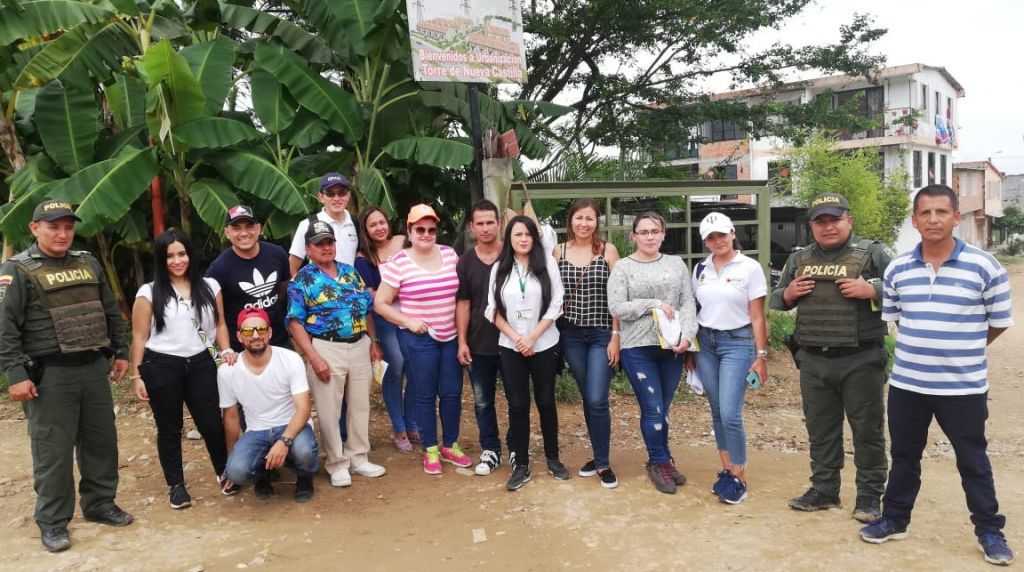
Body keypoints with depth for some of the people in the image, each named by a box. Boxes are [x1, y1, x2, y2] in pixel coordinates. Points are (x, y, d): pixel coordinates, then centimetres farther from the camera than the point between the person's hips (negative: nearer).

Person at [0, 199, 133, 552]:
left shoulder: (88, 264, 12)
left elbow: (111, 312, 19)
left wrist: (120, 352, 15)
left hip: (95, 369, 6)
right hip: (50, 375, -5)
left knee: (102, 441, 13)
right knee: (53, 451, 1)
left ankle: (100, 503, 29)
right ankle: (52, 522, 15)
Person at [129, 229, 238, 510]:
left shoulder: (209, 286, 5)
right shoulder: (149, 293, -3)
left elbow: (219, 324, 11)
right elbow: (139, 337, -1)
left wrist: (226, 350, -5)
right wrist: (137, 375, -4)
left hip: (201, 363, 2)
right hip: (161, 367, -2)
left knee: (212, 423, 2)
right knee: (169, 429, 10)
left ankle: (224, 473, 26)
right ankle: (176, 485, 25)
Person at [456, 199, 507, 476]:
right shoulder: (465, 262, 2)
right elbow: (463, 304, 4)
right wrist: (462, 342, -1)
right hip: (479, 345, 2)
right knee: (482, 401, 10)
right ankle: (491, 450, 23)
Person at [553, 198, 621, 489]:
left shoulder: (608, 250, -4)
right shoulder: (558, 251, 3)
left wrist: (616, 336, -8)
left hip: (602, 334, -3)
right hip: (571, 335, 3)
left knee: (597, 400, -7)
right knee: (587, 399, 11)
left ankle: (603, 464, 8)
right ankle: (599, 456, 25)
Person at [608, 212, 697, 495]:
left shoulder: (676, 264, 8)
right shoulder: (623, 267, -1)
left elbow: (688, 303, 3)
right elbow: (616, 308, -9)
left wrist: (687, 335, -11)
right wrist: (655, 304, -14)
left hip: (672, 347, 3)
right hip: (638, 349, -3)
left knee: (662, 409, 13)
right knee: (653, 409, -1)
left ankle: (661, 460, 31)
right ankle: (660, 463, 20)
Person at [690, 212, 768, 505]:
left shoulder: (750, 267, -6)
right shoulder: (700, 269, 6)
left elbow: (757, 316, -5)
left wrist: (761, 355, -7)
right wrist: (690, 348, 11)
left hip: (737, 343, -4)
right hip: (705, 342, 5)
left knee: (730, 414, -10)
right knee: (717, 413, 9)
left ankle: (739, 478, 4)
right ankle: (727, 470, 21)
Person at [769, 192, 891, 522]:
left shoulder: (872, 253, -3)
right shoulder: (798, 260, 11)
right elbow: (775, 300, 18)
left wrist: (872, 290, -21)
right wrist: (788, 294, -3)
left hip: (860, 361, -4)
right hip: (813, 361, 4)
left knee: (867, 430, 6)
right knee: (820, 429, 14)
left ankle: (869, 496, 19)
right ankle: (824, 490, 27)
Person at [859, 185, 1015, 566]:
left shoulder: (985, 267, -9)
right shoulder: (897, 269, 0)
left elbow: (999, 322, 2)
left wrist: (961, 350, 8)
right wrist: (923, 348, 10)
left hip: (964, 387, -3)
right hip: (906, 384, 3)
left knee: (973, 461, 11)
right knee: (904, 456, 16)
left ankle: (989, 531, 28)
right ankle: (894, 520, 31)